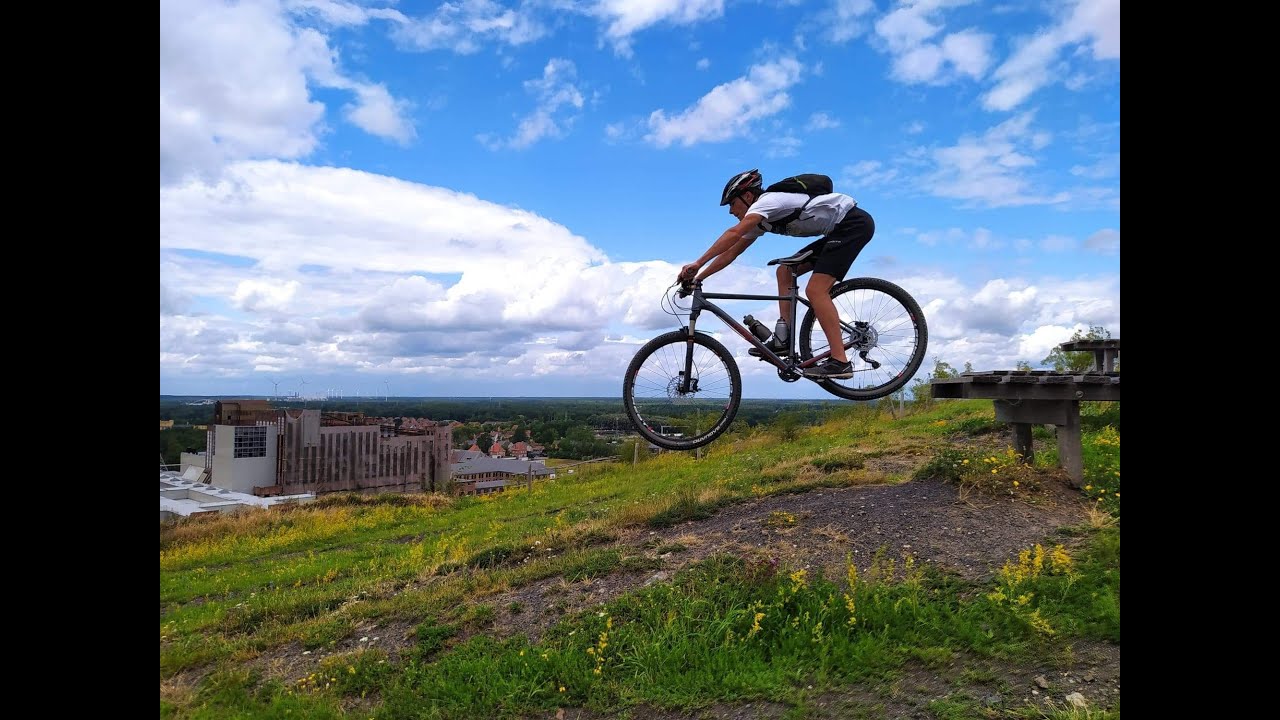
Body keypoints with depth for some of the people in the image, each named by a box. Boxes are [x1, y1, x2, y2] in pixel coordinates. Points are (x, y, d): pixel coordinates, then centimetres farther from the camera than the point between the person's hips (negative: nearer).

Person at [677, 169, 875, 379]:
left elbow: (734, 233, -31)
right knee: (785, 272, 8)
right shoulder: (760, 221, 13)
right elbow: (731, 252, 14)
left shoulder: (767, 201, -15)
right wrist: (697, 278, 8)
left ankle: (840, 362, -20)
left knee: (815, 290, -18)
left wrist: (697, 264, -33)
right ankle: (783, 338, 6)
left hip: (854, 222, -10)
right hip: (839, 229, 10)